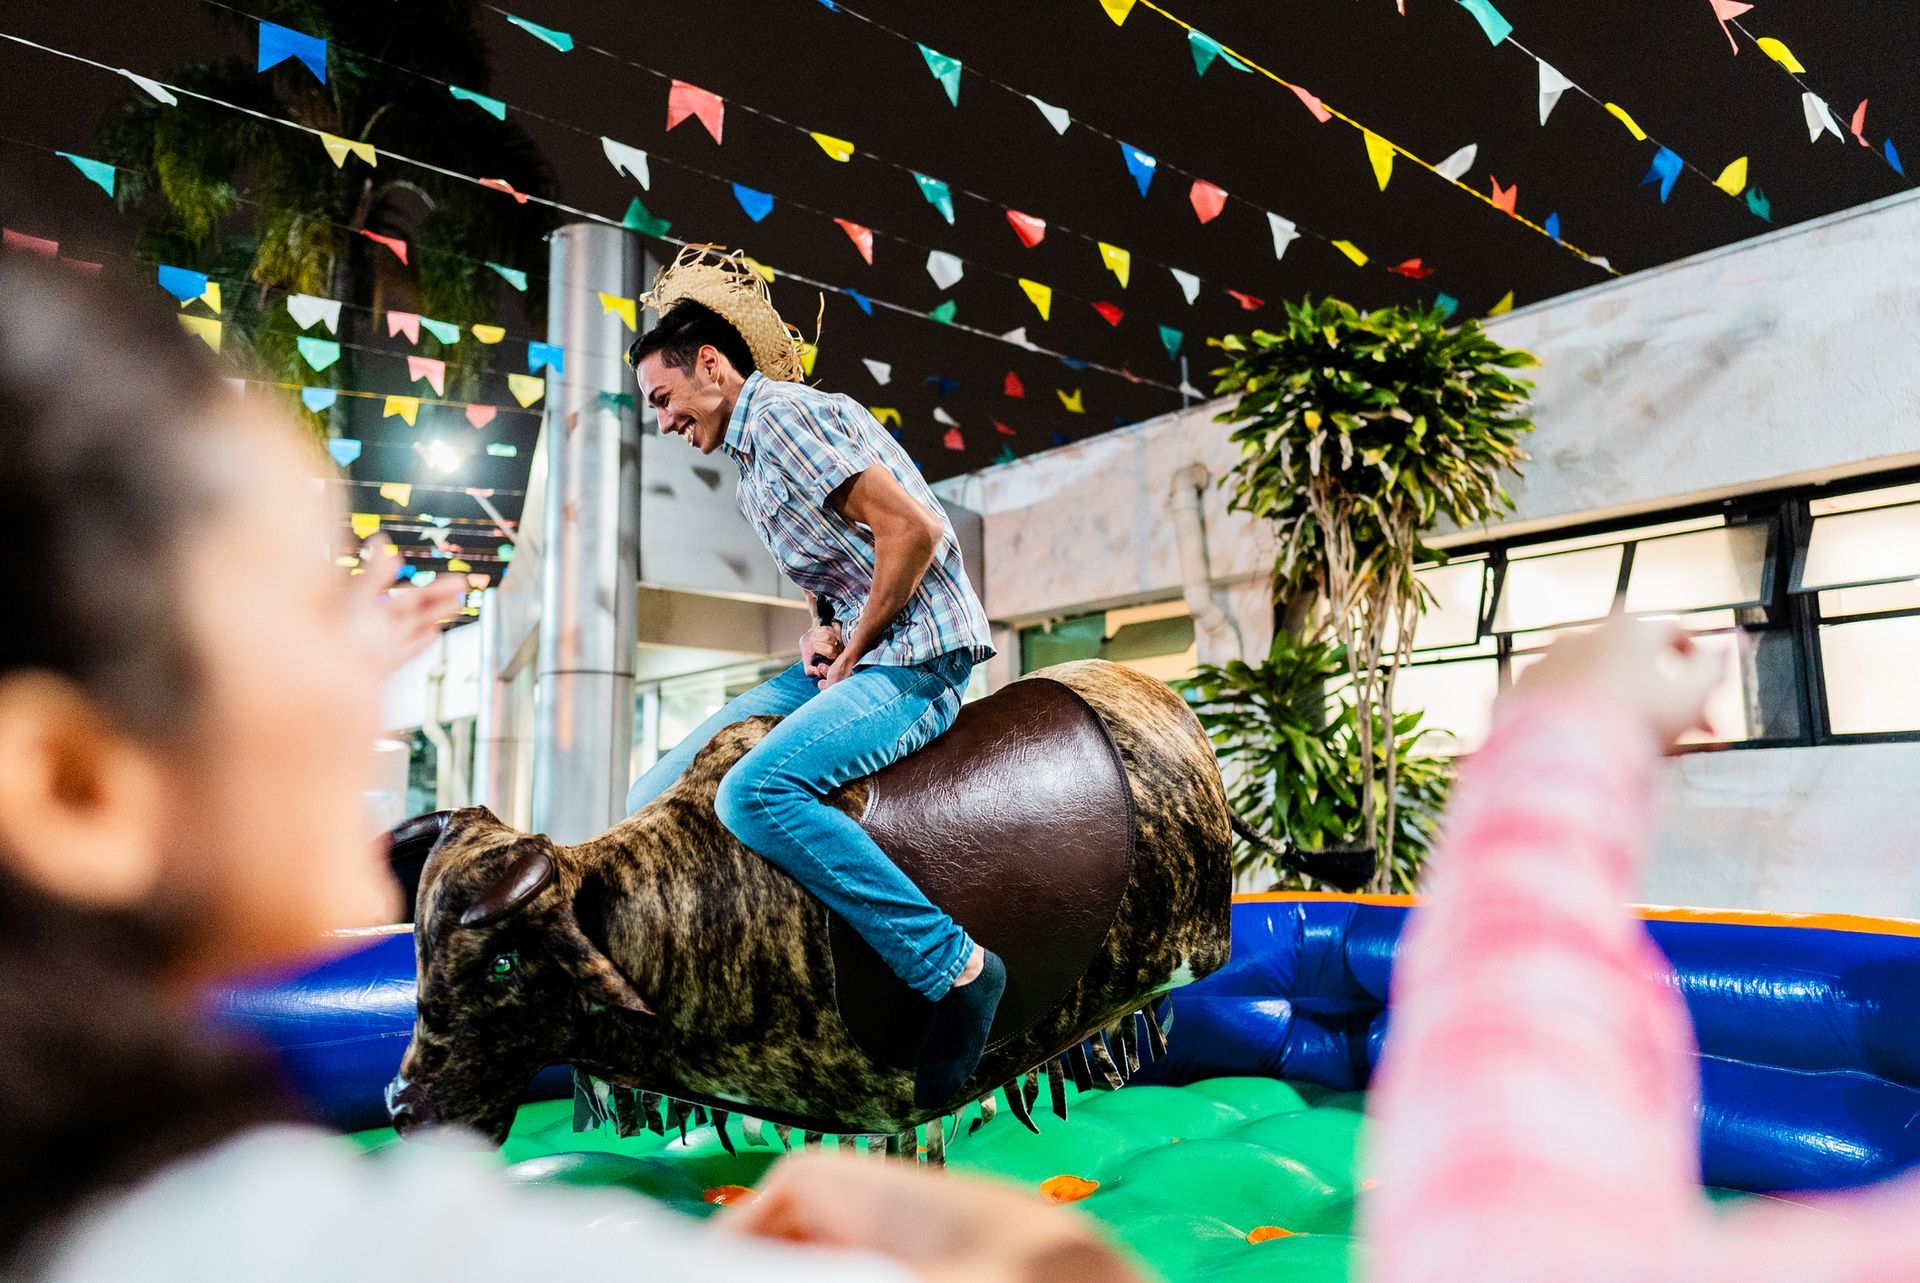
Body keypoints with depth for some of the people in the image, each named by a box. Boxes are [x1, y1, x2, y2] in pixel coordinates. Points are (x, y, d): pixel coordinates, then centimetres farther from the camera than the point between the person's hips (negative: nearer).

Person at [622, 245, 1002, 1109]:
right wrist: (823, 631, 9)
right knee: (657, 795, 5)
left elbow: (914, 528, -21)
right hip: (850, 658, 10)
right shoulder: (749, 459, 20)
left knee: (754, 793, -32)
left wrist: (854, 644, -12)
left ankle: (954, 966, -24)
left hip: (912, 662, -10)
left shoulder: (783, 413, -12)